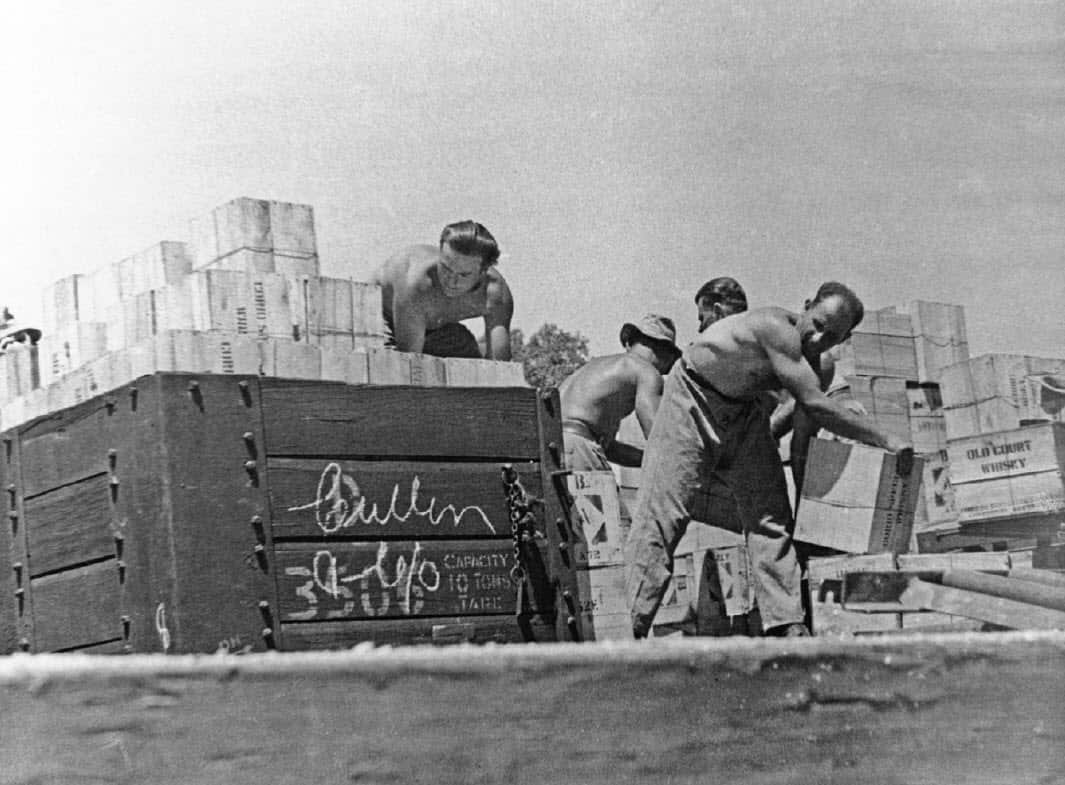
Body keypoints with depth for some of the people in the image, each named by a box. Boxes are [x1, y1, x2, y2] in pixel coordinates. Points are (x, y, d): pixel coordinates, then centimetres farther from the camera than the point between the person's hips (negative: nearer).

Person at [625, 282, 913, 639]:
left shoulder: (811, 362, -6)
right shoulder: (777, 328, -32)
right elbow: (816, 405, -34)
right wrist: (886, 440, -31)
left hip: (745, 413, 8)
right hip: (693, 402, -8)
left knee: (770, 517, -4)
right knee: (660, 515, -11)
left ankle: (787, 625, -7)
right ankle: (630, 627, -11)